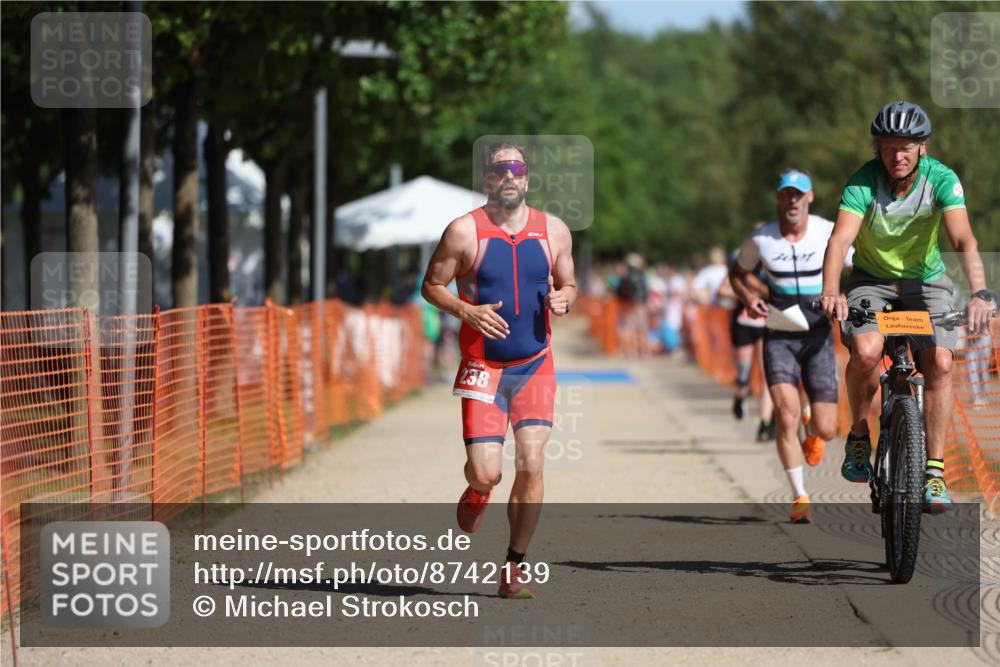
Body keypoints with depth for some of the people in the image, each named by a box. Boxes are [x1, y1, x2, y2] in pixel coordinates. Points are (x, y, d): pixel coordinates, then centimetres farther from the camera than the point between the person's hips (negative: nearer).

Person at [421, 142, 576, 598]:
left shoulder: (553, 231, 5)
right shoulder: (464, 231, -6)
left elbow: (568, 284, 17)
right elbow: (432, 285, 1)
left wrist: (563, 299, -6)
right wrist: (466, 311, -17)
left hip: (535, 366, 2)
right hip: (483, 367, -2)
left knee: (531, 465, -9)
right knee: (486, 472, -10)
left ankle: (515, 565, 6)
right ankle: (477, 492, 30)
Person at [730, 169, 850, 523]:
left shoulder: (829, 233, -5)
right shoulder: (759, 239, -3)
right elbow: (737, 273, 14)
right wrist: (748, 297, -6)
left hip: (818, 335, 0)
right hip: (779, 336, 0)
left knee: (826, 429, -3)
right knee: (787, 414, -20)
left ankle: (813, 432, 37)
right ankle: (799, 497, -8)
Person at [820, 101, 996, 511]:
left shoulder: (941, 180, -18)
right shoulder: (863, 183, -20)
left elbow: (964, 240, -30)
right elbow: (841, 239, -33)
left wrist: (979, 293, -46)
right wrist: (831, 292, -52)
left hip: (925, 281, 1)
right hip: (871, 280, -1)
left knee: (940, 363, -20)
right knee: (866, 352, -30)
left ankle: (934, 473, -14)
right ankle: (859, 434, -3)